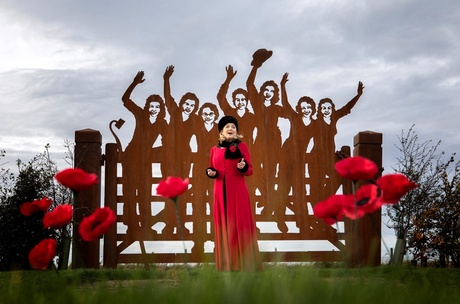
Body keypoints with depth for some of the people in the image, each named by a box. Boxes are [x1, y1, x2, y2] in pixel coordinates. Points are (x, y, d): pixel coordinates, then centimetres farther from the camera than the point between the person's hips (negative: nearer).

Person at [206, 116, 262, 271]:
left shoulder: (241, 146, 2)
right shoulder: (214, 149, 11)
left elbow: (250, 170, 0)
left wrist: (243, 167, -21)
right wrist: (210, 172, -3)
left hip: (238, 191, -3)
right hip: (220, 192, 3)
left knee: (239, 224, -3)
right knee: (223, 225, 3)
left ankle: (243, 263, 1)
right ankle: (226, 263, 9)